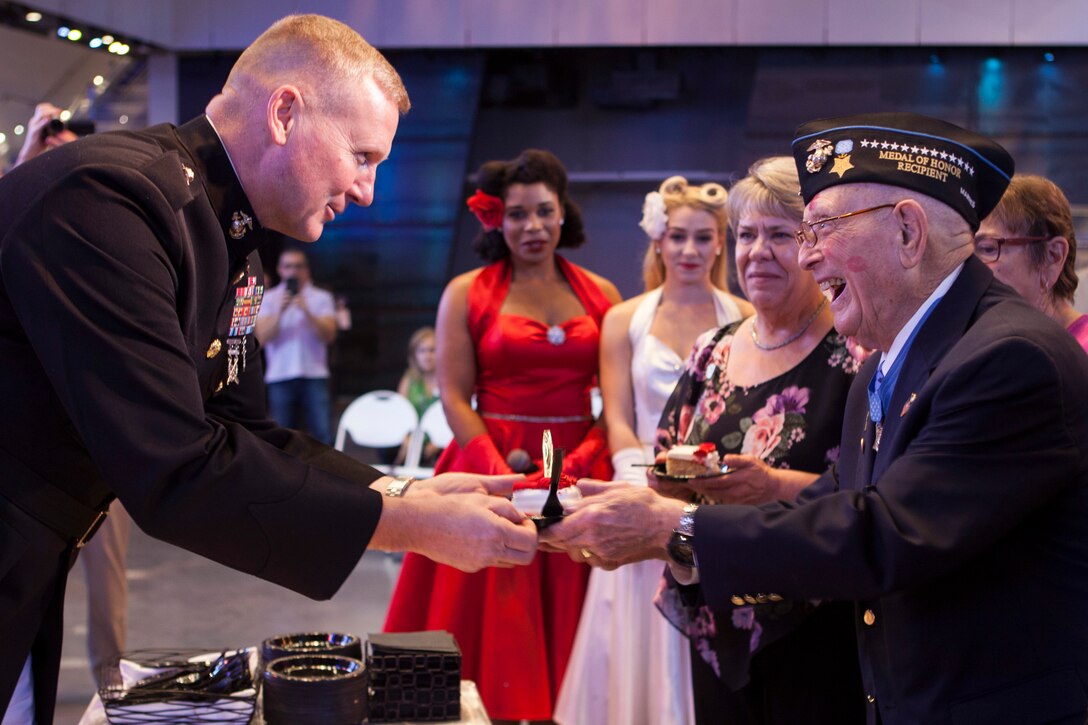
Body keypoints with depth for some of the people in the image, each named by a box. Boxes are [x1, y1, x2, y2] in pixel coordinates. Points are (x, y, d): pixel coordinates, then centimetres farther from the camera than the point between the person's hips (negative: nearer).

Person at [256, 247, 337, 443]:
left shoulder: (322, 298, 7)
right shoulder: (268, 299, 8)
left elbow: (328, 335, -5)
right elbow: (262, 337, -3)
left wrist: (307, 312, -17)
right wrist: (279, 312, -15)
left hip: (314, 375, -1)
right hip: (279, 377, 1)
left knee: (322, 432, -7)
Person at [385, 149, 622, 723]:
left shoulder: (601, 296, 8)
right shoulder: (466, 294, 3)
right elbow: (455, 398, -3)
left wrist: (580, 462, -12)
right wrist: (503, 475, -14)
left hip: (580, 476, 2)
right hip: (491, 467, -2)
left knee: (564, 627, 6)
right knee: (495, 625, 2)